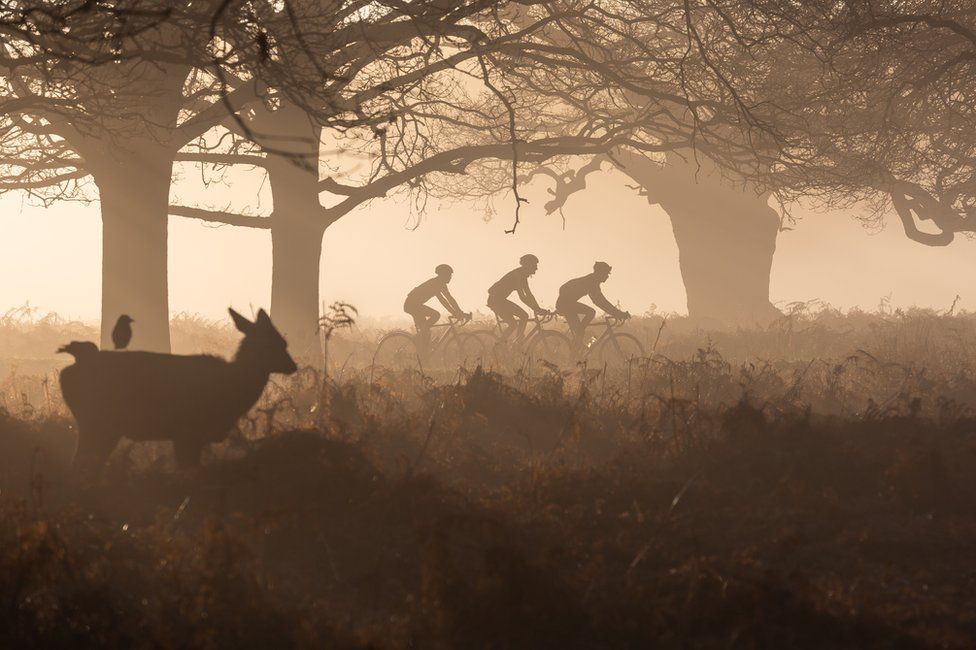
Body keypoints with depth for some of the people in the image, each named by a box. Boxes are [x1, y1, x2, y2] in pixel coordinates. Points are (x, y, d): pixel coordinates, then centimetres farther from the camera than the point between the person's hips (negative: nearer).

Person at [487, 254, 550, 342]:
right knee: (513, 324, -16)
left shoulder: (523, 276, 8)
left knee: (524, 316, 5)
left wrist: (538, 308, 5)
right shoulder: (517, 275, -23)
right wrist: (536, 308, -29)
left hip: (501, 300, 10)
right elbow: (522, 297, -29)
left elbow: (528, 295, 13)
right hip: (495, 299, -10)